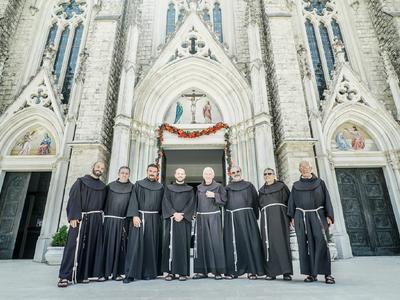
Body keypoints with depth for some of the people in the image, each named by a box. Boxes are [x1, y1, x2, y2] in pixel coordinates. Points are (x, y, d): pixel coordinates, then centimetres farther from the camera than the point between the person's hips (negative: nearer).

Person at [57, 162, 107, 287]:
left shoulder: (103, 187, 17)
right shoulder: (80, 182, 5)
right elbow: (74, 199, -4)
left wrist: (99, 216, 4)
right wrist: (73, 217, -14)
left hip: (95, 220, 4)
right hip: (80, 218, -4)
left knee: (90, 247, 3)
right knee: (74, 246, -7)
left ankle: (81, 275, 11)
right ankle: (64, 277, 0)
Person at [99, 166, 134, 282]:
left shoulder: (131, 188, 7)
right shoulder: (110, 186, 11)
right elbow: (104, 201, 11)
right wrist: (103, 214, 1)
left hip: (122, 221, -1)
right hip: (109, 220, 1)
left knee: (119, 246, 3)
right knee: (107, 245, 1)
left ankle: (117, 273, 13)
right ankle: (104, 273, 10)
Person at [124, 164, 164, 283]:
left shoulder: (160, 187, 12)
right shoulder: (138, 184, 6)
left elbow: (162, 204, 12)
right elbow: (134, 200, -2)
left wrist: (161, 217, 3)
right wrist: (135, 216, -13)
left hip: (154, 219, 2)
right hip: (140, 217, -2)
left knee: (151, 245, 4)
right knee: (136, 244, -3)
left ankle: (149, 272, 14)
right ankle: (131, 274, 4)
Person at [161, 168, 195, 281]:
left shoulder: (190, 189, 11)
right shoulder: (168, 188, 12)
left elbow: (191, 204, 1)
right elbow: (166, 203, 2)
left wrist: (182, 215, -13)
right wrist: (174, 214, -12)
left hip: (184, 221, 0)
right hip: (171, 220, 1)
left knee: (183, 244, -1)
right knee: (170, 244, 0)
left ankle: (183, 272, 6)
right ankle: (170, 271, 7)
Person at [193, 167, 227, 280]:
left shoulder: (218, 186, 5)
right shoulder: (199, 188, 14)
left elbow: (224, 199, -1)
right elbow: (196, 202, 15)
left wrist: (214, 196, -12)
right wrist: (195, 214, 6)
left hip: (214, 217, -3)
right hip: (201, 218, 3)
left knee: (215, 242, -4)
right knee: (202, 242, 3)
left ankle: (218, 271, 4)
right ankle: (202, 271, 11)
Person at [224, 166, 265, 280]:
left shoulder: (249, 185, 12)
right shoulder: (227, 188, 17)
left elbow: (255, 201, 9)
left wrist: (255, 217, 2)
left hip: (247, 217, -1)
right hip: (231, 219, 1)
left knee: (249, 242, -4)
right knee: (232, 244, 1)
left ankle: (251, 271, 4)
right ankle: (233, 271, 10)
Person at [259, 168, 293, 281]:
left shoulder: (281, 186, 10)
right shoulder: (262, 190, 22)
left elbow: (289, 201, 5)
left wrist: (290, 217, -4)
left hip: (279, 215, -3)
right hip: (266, 217, 3)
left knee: (281, 241, -8)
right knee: (268, 243, -2)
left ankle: (286, 272, -3)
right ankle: (271, 272, 2)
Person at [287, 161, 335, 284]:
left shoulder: (320, 183, 9)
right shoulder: (296, 186, 11)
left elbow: (327, 199, 6)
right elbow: (292, 202, 11)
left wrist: (328, 216, -4)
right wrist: (293, 217, 2)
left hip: (318, 216, -1)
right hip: (302, 218, 1)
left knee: (321, 244, -7)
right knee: (306, 245, 0)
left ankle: (327, 273, 2)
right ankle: (312, 274, 7)